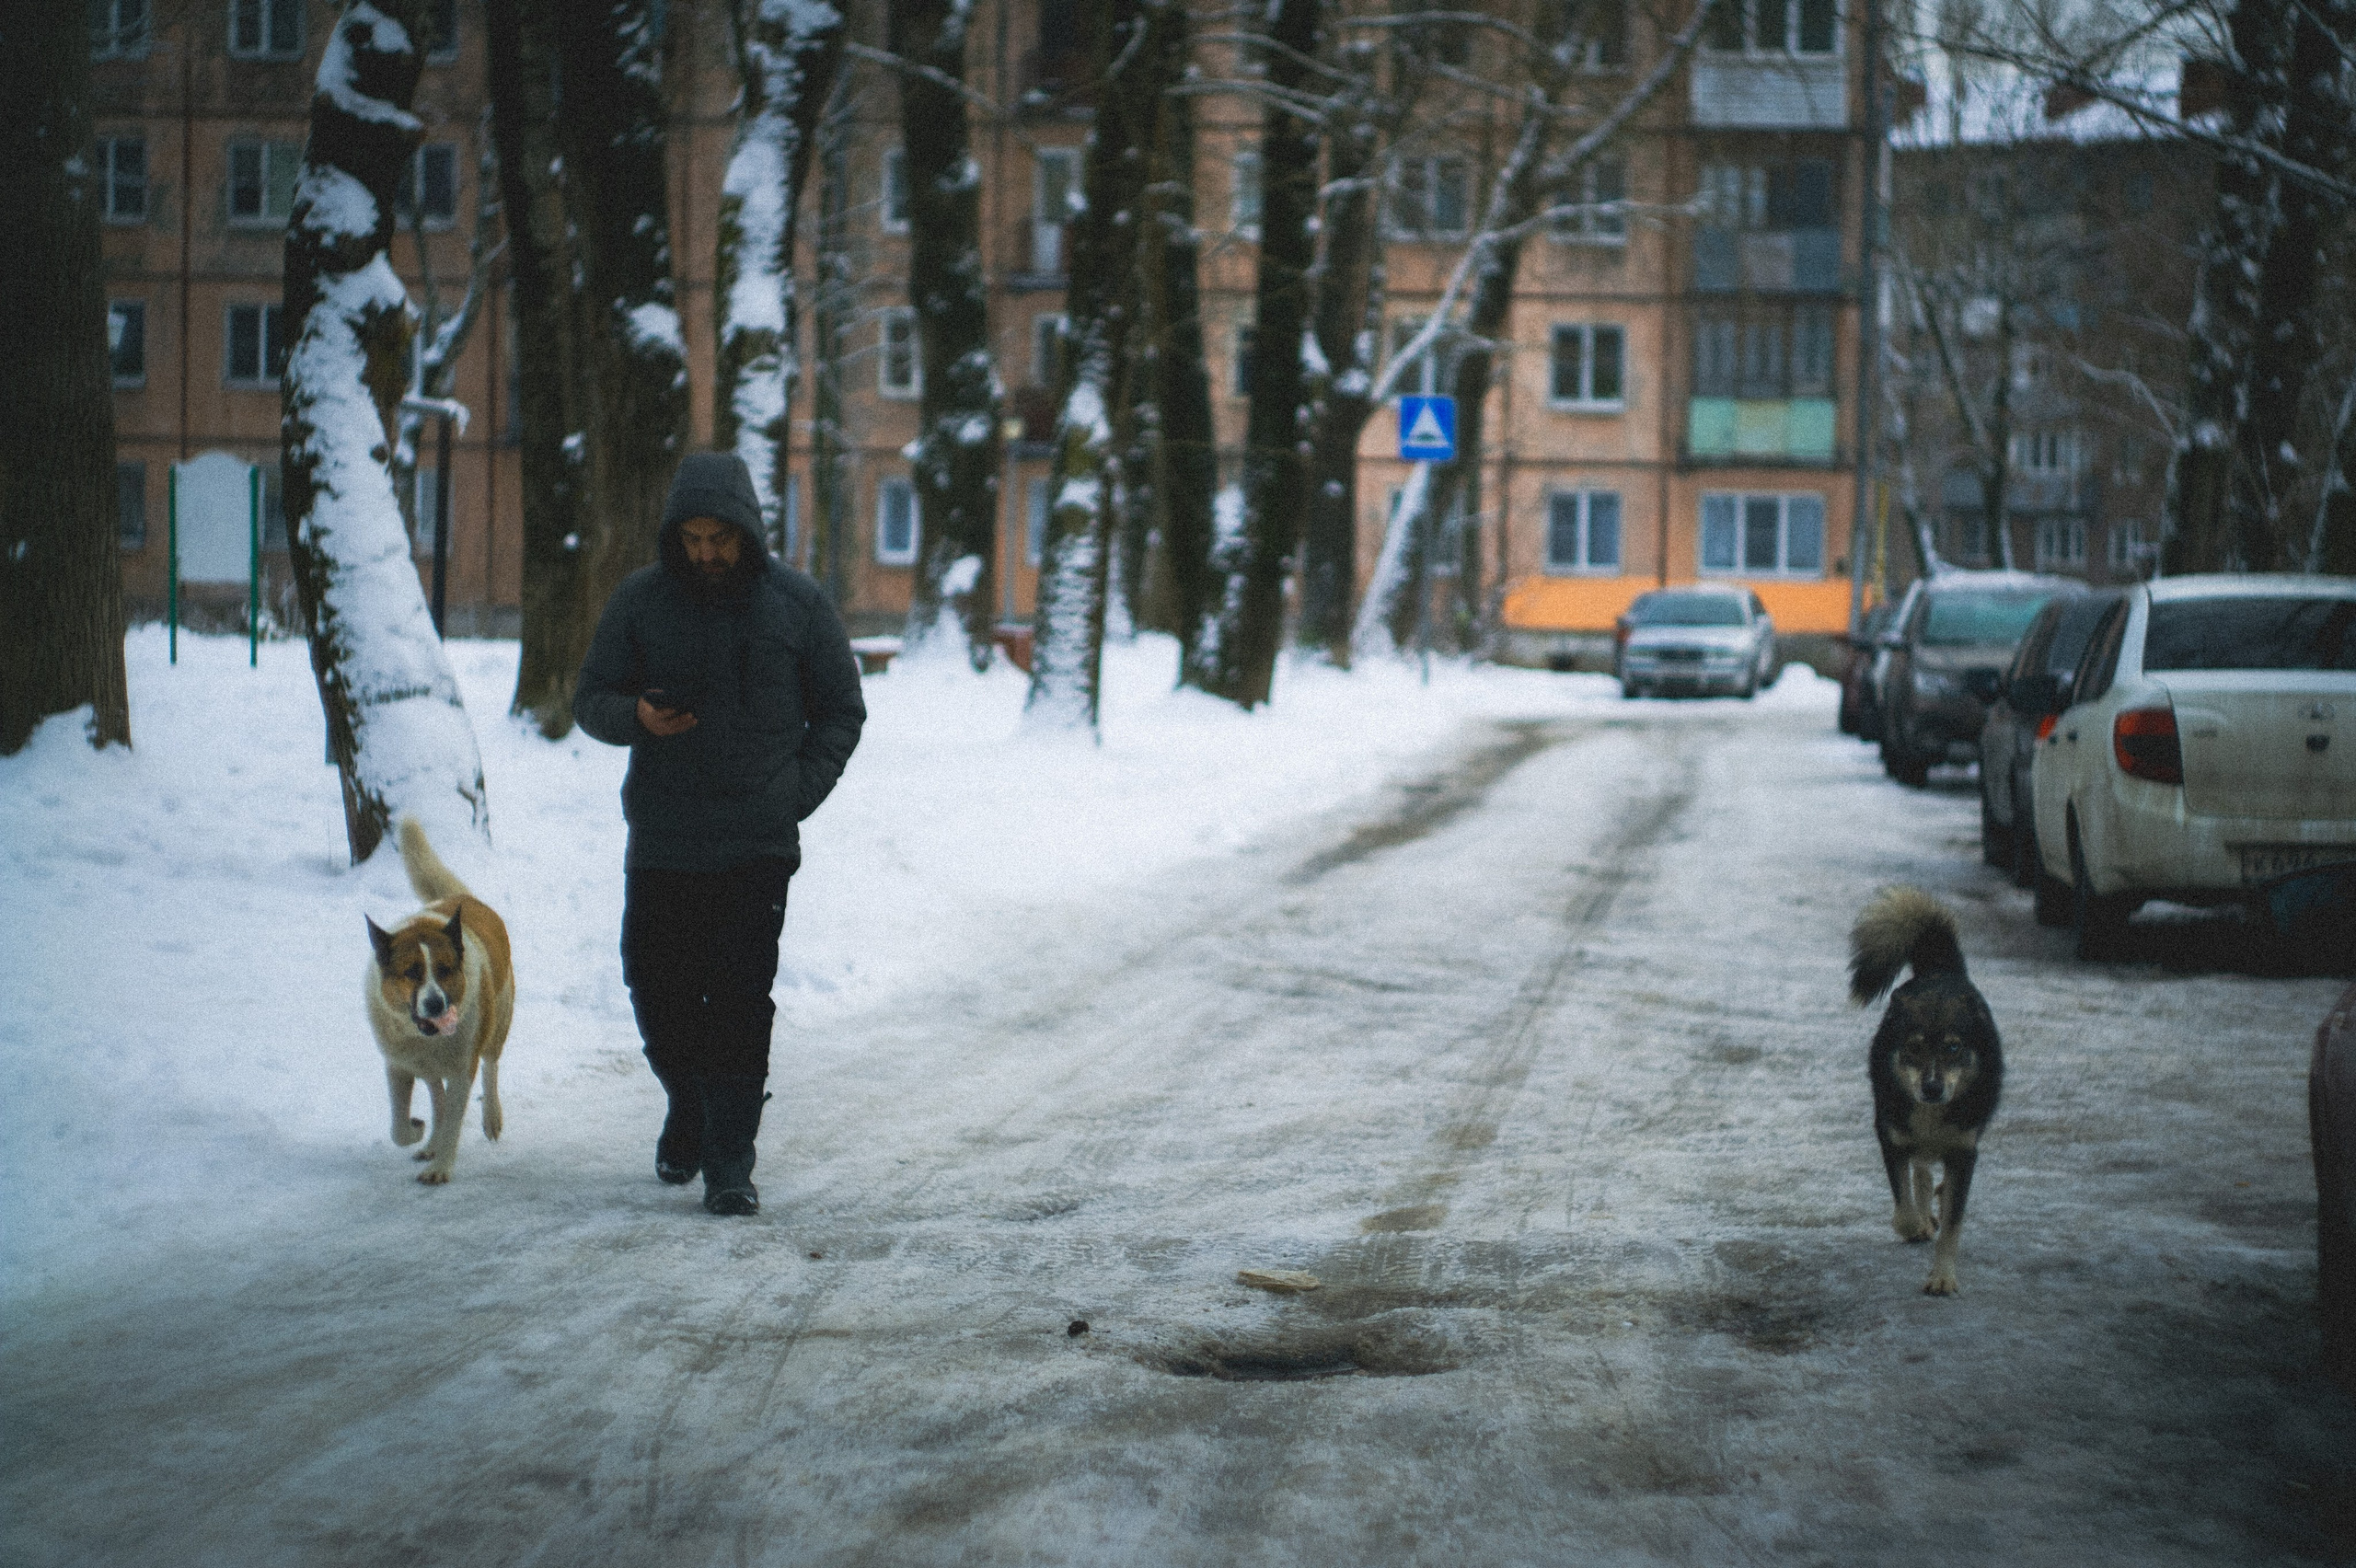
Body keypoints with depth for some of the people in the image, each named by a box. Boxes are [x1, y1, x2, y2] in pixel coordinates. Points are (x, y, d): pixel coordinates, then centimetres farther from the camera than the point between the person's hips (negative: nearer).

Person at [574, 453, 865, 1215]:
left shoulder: (798, 603, 1)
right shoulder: (639, 600, 3)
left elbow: (841, 711, 10)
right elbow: (590, 698, 8)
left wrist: (798, 793, -3)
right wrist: (636, 716, -16)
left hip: (759, 844, -2)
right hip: (660, 842, 2)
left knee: (741, 1002, -7)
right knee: (658, 991, 6)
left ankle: (730, 1161, -2)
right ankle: (689, 1109, 34)